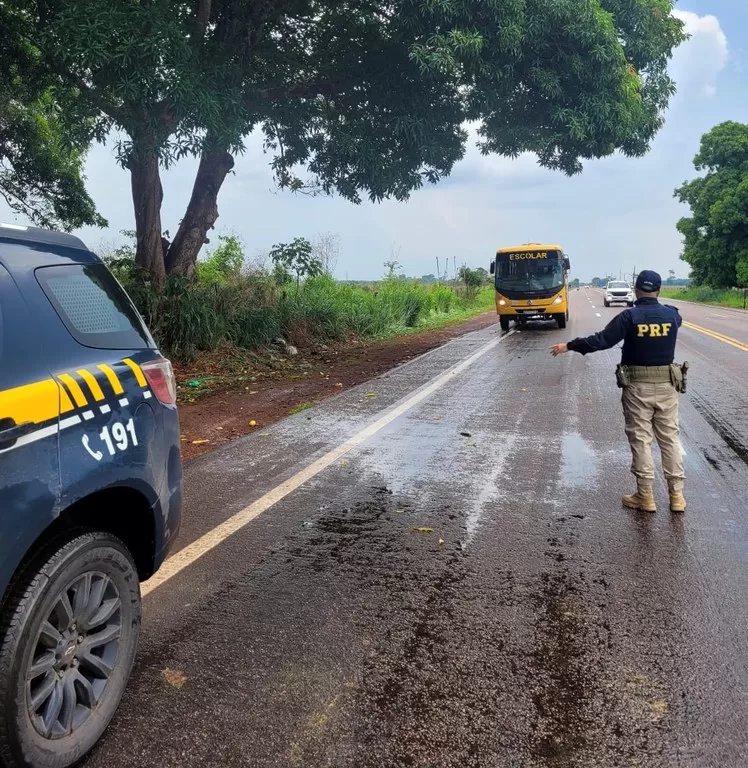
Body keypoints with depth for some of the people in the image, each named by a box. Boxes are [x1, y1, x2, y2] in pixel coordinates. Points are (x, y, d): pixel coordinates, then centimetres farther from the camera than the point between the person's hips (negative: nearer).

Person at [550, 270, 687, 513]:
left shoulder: (629, 316, -11)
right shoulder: (672, 314, 2)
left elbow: (601, 340, -15)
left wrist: (569, 346, -6)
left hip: (637, 386, -3)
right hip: (667, 384, 4)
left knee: (640, 439, 4)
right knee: (670, 437, 10)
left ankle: (645, 496, 9)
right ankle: (677, 495, 14)